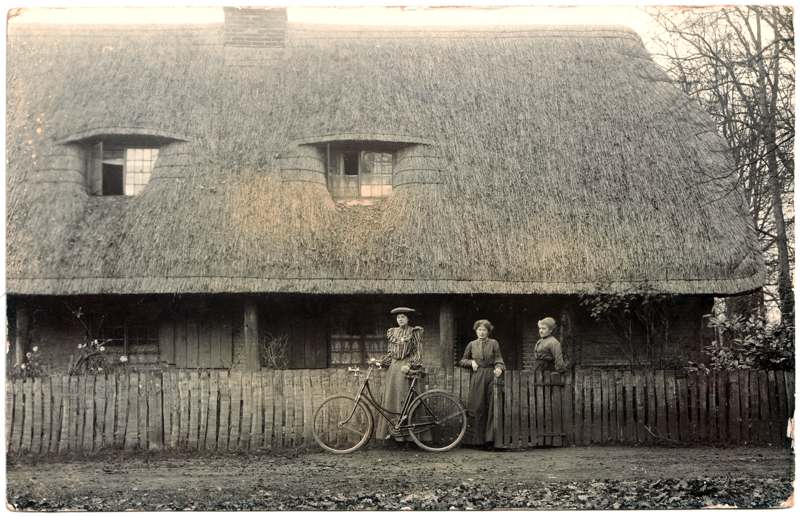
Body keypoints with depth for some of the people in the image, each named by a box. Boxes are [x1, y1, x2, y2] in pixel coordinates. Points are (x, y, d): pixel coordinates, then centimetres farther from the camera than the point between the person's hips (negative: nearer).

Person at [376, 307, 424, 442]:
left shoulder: (414, 332, 1)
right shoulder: (392, 332, 15)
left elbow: (418, 353, -3)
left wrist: (409, 365, -15)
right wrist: (381, 363, 5)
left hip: (406, 368, -5)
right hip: (393, 366, 5)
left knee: (402, 398, -7)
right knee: (389, 397, 0)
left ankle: (401, 431, -4)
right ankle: (390, 429, 4)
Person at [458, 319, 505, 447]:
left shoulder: (494, 343, 9)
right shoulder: (472, 344, 12)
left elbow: (499, 360, 3)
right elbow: (462, 361, 18)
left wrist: (499, 368, -18)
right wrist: (471, 362, -1)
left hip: (491, 377, -1)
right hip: (476, 378, 1)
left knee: (491, 407, -4)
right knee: (476, 408, -2)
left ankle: (489, 437, 0)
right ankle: (476, 438, 2)